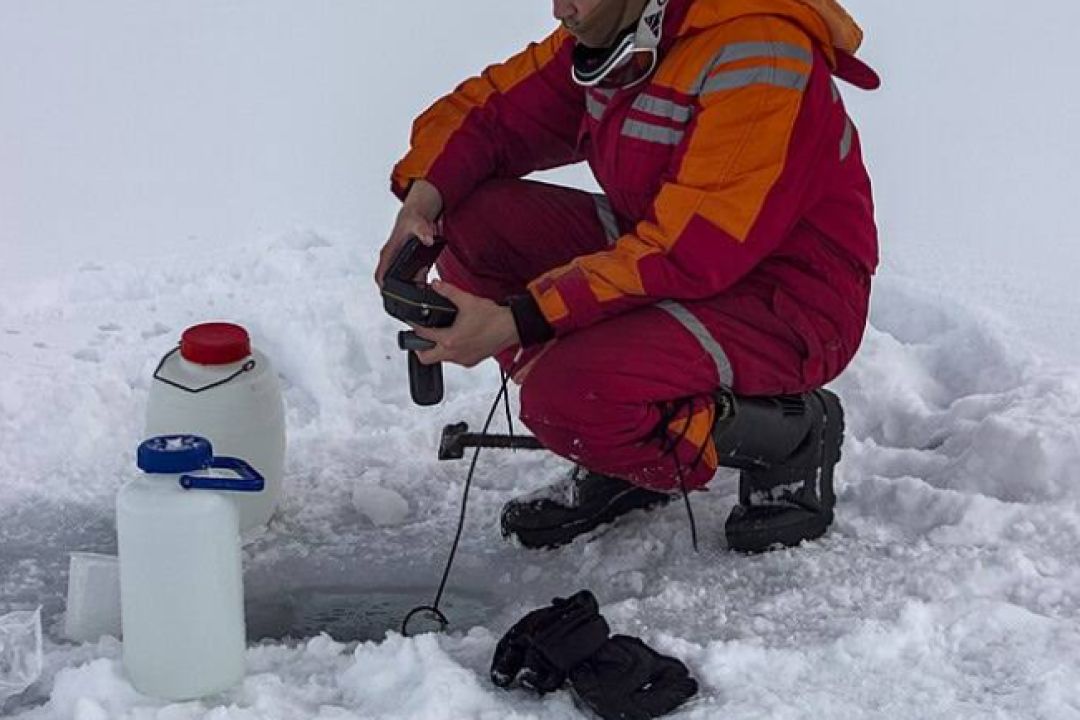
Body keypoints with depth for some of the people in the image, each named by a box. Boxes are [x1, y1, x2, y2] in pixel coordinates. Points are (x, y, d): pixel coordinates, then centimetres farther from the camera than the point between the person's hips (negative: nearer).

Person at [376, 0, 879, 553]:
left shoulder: (755, 54, -26)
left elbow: (687, 255, -29)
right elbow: (487, 110, 9)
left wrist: (514, 322, -31)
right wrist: (422, 201, -13)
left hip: (786, 304, -9)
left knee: (569, 396, -30)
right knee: (472, 219, -6)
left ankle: (790, 436, -3)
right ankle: (621, 451, 5)